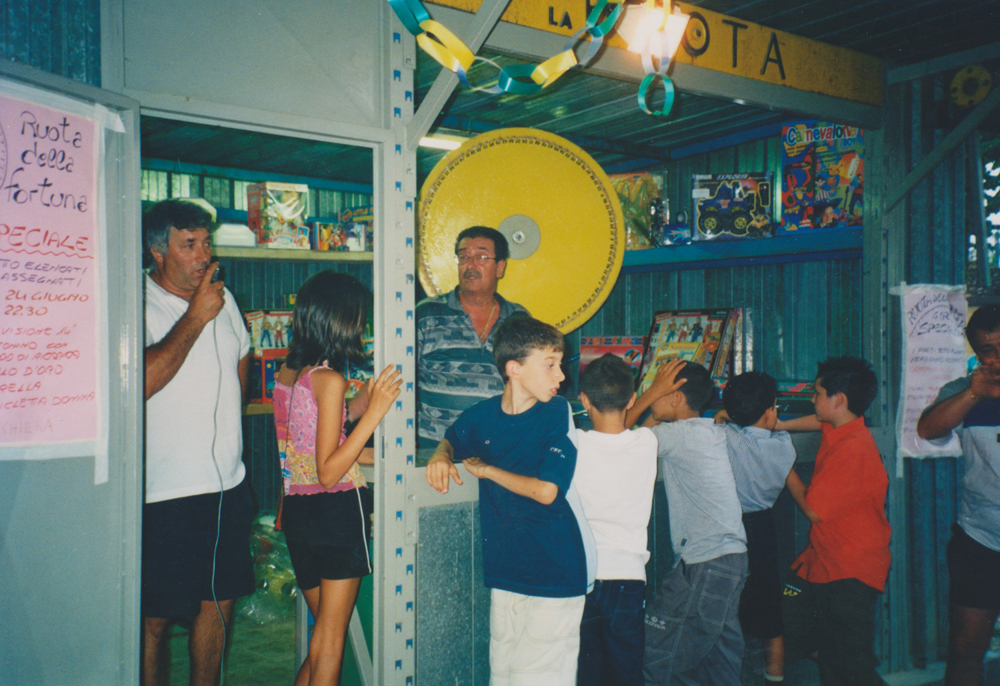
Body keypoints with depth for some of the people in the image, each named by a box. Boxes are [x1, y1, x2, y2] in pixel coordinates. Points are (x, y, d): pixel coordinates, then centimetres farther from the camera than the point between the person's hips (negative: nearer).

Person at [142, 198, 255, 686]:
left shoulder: (223, 299, 11)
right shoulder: (139, 306, -10)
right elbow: (142, 380, -26)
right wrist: (195, 317, -18)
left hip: (227, 483, 7)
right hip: (164, 493, -6)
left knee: (220, 599, 15)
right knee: (155, 617, 3)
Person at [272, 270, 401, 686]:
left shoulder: (286, 373, 7)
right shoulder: (329, 379, -17)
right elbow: (329, 471, -19)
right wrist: (375, 410, -20)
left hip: (297, 508, 8)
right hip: (338, 510, -7)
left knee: (323, 640, 21)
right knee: (329, 647, 6)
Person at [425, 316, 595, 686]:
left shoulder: (558, 413, -9)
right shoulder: (484, 414, 2)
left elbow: (545, 490, -17)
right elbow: (452, 439, 24)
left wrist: (485, 469, -7)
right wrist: (441, 456, 1)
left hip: (554, 572, -4)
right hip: (504, 570, 4)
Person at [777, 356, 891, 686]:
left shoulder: (852, 448, -23)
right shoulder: (838, 429, 4)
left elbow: (813, 509, -19)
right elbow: (818, 421, 31)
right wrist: (778, 425, 18)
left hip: (850, 574, -9)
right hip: (822, 563, 9)